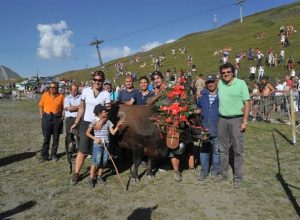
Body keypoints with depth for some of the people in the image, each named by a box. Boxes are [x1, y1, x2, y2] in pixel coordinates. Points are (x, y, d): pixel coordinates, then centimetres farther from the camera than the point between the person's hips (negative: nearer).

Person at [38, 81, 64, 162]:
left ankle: (54, 155, 21)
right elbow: (41, 106, 9)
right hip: (47, 117, 0)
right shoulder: (45, 94, 4)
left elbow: (63, 107, 5)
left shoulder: (61, 96, 1)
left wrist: (63, 116, -4)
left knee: (56, 138, 8)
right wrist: (41, 116, 2)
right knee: (46, 138, 3)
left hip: (57, 118, 0)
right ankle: (44, 156, 12)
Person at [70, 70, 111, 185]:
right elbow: (81, 108, 8)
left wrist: (101, 122, -23)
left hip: (99, 125, 0)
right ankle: (76, 173, 9)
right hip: (86, 123, 0)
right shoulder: (85, 91, 0)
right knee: (83, 150, -3)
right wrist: (76, 123, 9)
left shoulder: (106, 94, -3)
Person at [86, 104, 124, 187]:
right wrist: (95, 138, -15)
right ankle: (91, 178, 9)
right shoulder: (94, 121, -7)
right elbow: (87, 133, -4)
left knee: (104, 162, 8)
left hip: (106, 144, 5)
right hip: (97, 145, -4)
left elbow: (113, 132, 3)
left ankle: (99, 176, 25)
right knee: (96, 162, -5)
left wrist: (117, 126, -11)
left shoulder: (108, 121, 5)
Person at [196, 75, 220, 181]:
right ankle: (204, 171, 20)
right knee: (204, 149, 9)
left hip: (217, 127, -3)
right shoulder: (203, 94, 9)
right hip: (204, 127, 4)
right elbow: (198, 106, 22)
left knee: (216, 150, 9)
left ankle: (215, 171, 24)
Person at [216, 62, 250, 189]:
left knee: (238, 150, 2)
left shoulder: (241, 83, -5)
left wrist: (245, 121, -11)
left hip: (236, 119, -4)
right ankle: (223, 173, 26)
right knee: (223, 149, 12)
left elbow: (247, 103, -6)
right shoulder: (220, 84, 9)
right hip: (222, 119, 5)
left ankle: (238, 178, 14)